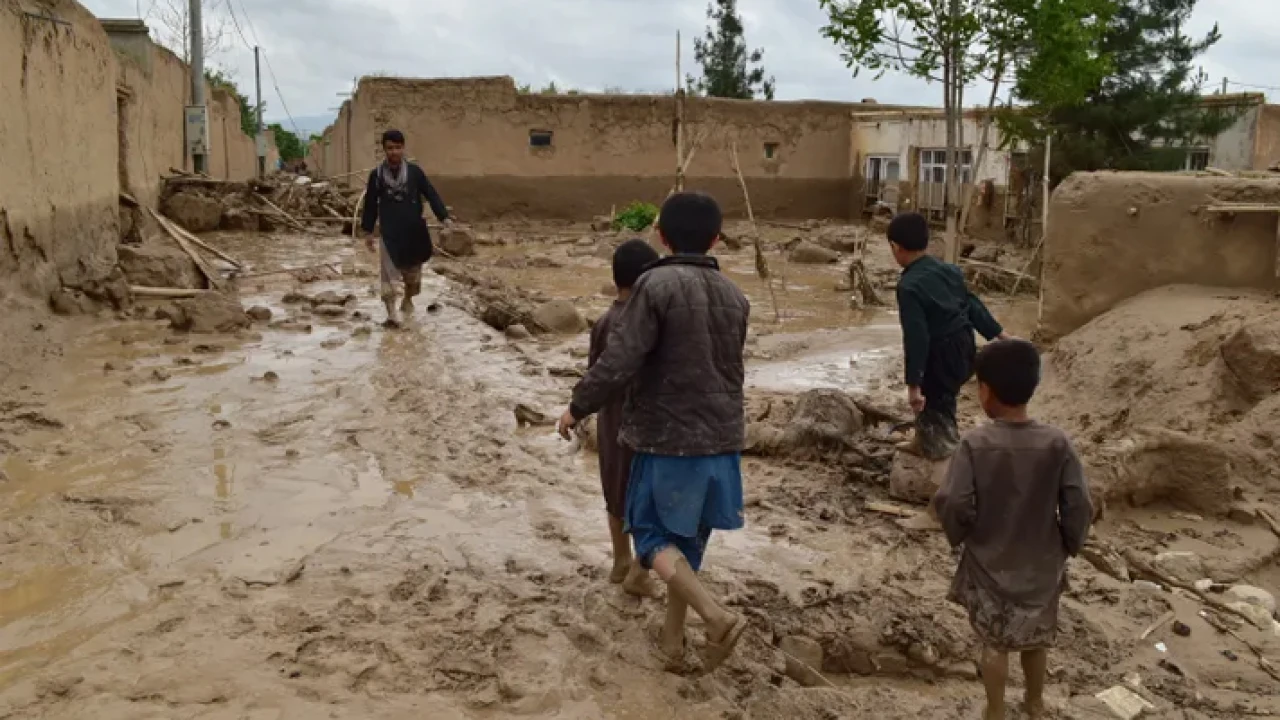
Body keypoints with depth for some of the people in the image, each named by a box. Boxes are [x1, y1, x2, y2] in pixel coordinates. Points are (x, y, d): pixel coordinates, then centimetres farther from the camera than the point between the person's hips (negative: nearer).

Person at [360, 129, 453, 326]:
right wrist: (368, 231, 7)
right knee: (389, 274, -6)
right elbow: (370, 204, 7)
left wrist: (444, 217, -17)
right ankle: (391, 312, -4)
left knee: (413, 271, 16)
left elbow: (431, 195, -5)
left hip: (413, 231, 1)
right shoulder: (377, 175, -1)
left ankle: (408, 301, 39)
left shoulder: (414, 171, -2)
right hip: (390, 233, -1)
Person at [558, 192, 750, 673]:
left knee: (653, 532, 7)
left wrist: (578, 407, -4)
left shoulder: (657, 285, -14)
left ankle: (717, 617, -11)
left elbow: (619, 361, -18)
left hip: (668, 434, -6)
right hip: (722, 437, 6)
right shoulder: (734, 296, 6)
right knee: (688, 537, 17)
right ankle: (672, 639, 25)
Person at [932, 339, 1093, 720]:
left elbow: (954, 505, -20)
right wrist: (1068, 546, 5)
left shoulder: (975, 443, -21)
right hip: (1041, 563, 2)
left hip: (990, 563, -2)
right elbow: (1079, 507, -13)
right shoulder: (1057, 443, -16)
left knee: (994, 641, 18)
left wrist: (959, 537, 1)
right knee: (1037, 637, 25)